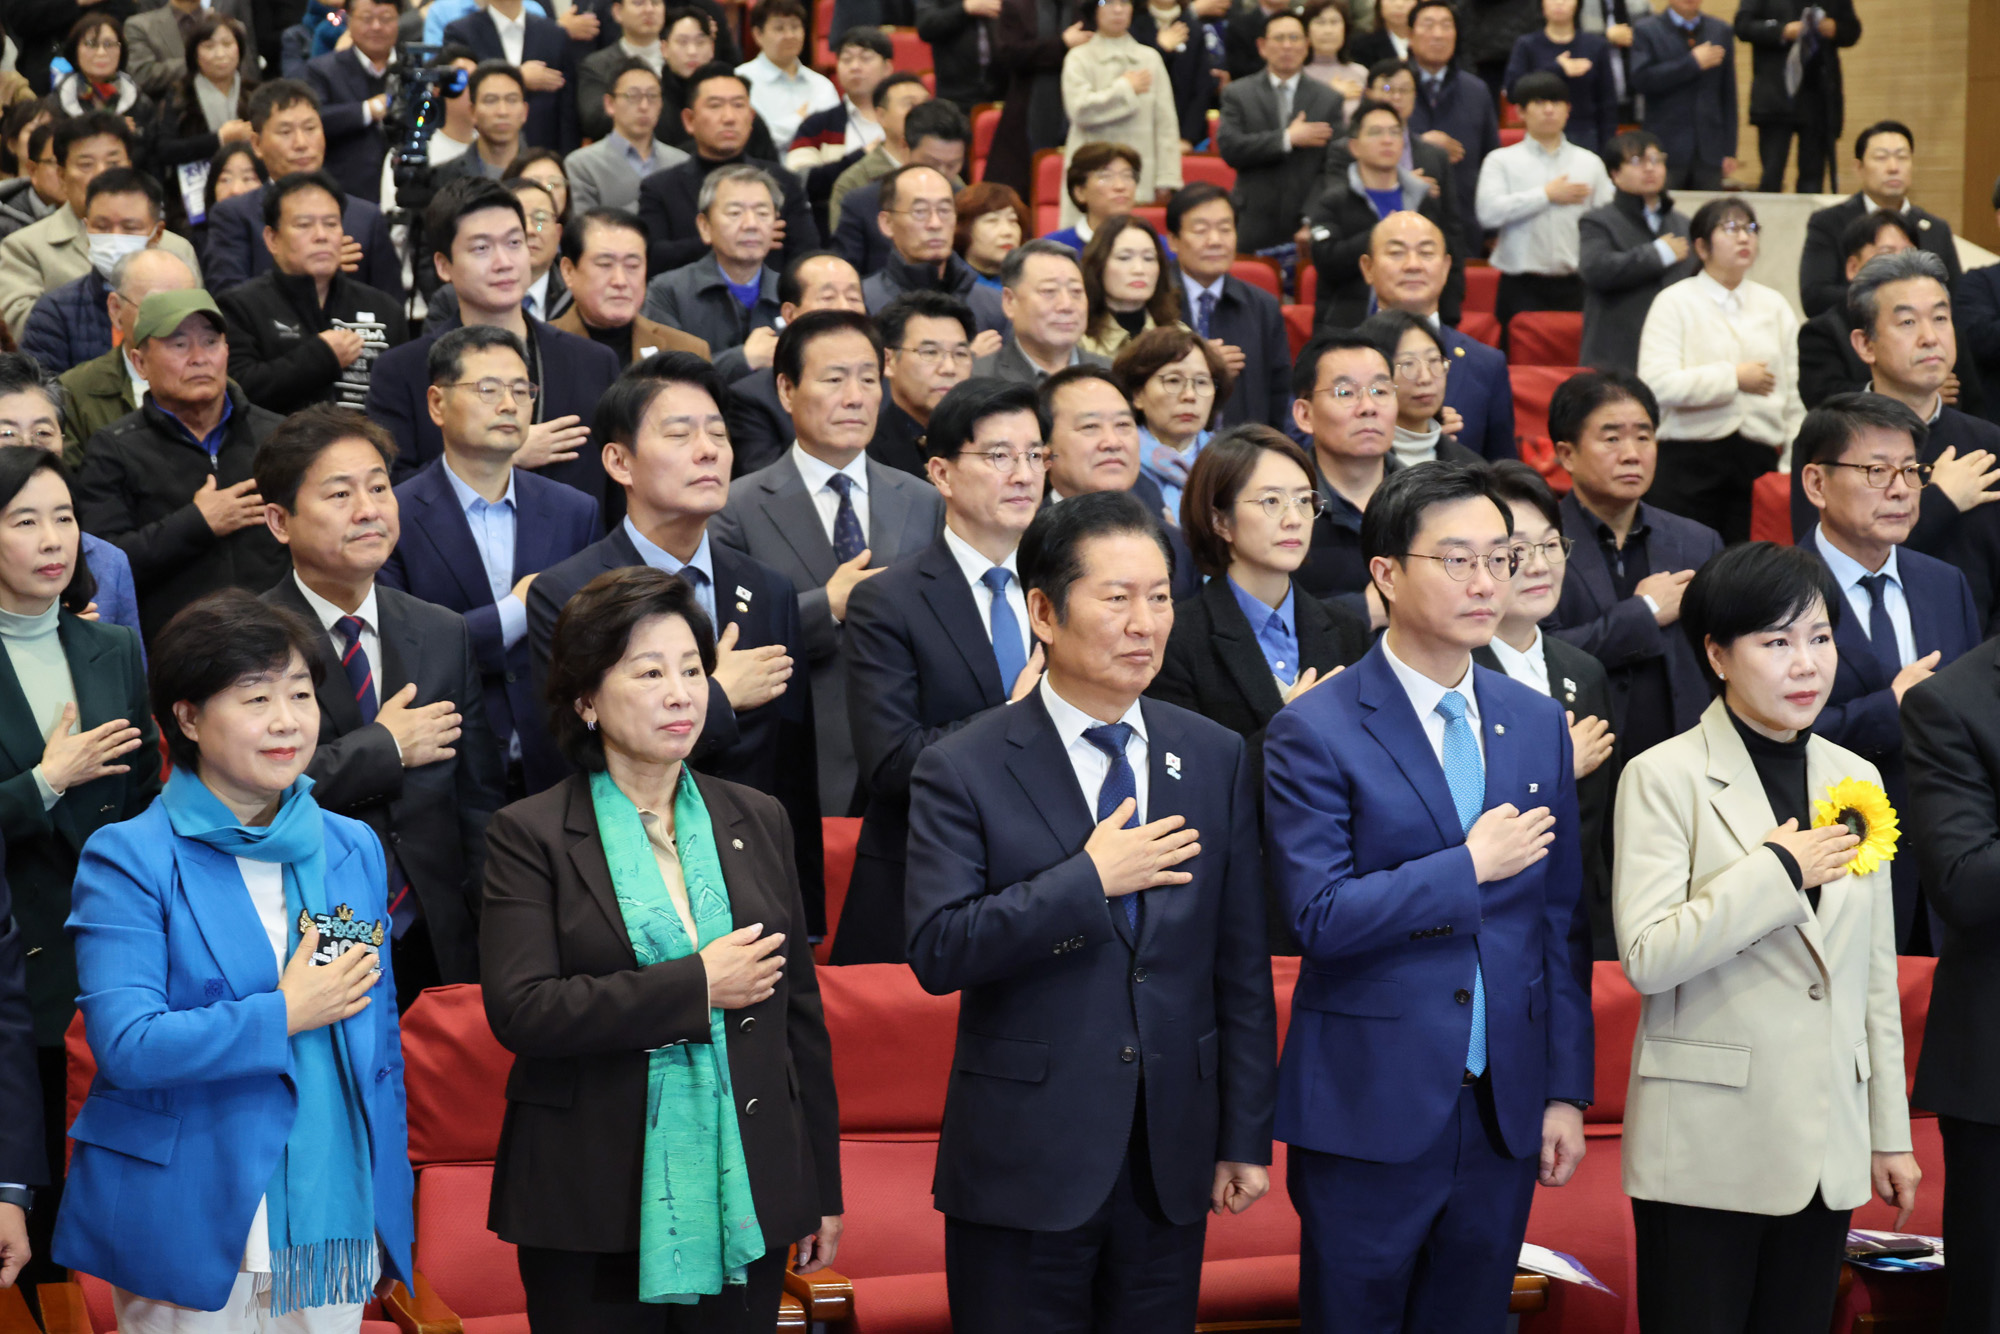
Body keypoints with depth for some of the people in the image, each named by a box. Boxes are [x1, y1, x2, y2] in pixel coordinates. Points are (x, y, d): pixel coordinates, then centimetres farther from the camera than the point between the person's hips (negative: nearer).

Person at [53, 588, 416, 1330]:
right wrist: (286, 1015, -12)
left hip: (336, 1226, 5)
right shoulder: (129, 859, -6)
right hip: (192, 1233, -4)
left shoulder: (354, 850, 10)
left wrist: (393, 1210, 12)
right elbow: (126, 1044, -17)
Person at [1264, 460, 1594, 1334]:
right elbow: (1318, 916, -17)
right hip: (1369, 1108, -4)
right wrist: (1470, 867, -15)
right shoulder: (1313, 734, -8)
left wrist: (1566, 1091, 6)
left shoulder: (1538, 724, 8)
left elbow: (1562, 923, 9)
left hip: (1505, 1114, 5)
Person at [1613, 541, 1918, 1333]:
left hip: (1827, 1147, 5)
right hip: (1708, 1148, -5)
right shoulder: (1665, 777, -7)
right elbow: (1646, 956, -18)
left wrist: (1889, 1133, 14)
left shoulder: (1853, 781, 11)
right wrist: (1778, 871, -15)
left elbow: (1875, 974, 15)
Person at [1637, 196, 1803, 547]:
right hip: (1690, 461, -3)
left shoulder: (1775, 305, 16)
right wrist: (1734, 377, -8)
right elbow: (1657, 384, -14)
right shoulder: (1675, 302, 2)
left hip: (1759, 463, 3)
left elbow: (1795, 395, 17)